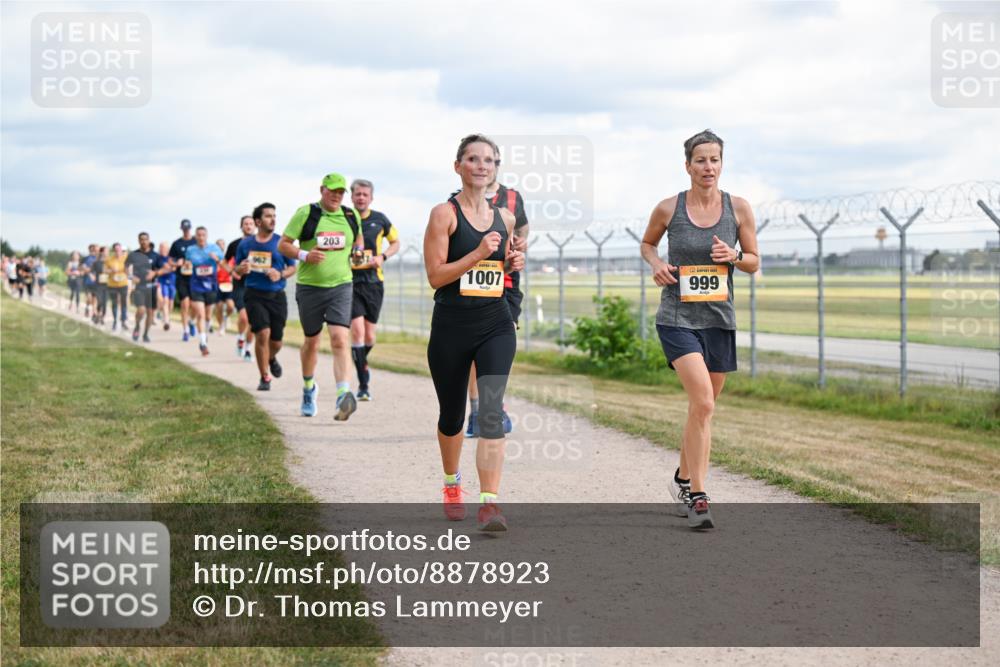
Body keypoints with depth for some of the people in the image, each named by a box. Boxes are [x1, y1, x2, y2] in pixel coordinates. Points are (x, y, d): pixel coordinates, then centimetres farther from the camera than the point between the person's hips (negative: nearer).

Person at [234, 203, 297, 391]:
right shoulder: (245, 244, 6)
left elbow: (293, 268, 9)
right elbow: (236, 272, 13)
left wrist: (281, 274, -11)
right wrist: (241, 269, -10)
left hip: (277, 296, 1)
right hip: (255, 295, -1)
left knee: (276, 340, 6)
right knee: (262, 334, -16)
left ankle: (271, 358, 43)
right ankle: (264, 377, -1)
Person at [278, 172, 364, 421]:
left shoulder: (351, 215, 7)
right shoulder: (306, 213, -4)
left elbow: (358, 238, 28)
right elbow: (282, 244, -3)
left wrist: (358, 250, 6)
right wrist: (304, 255, -19)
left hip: (341, 286, 1)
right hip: (309, 287, -1)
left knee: (340, 339, -17)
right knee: (312, 342, 12)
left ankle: (343, 395, -28)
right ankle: (308, 388, 38)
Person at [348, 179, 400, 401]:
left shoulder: (379, 219, 4)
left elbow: (395, 242, 17)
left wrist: (383, 256, -2)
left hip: (373, 281, 2)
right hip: (350, 281, -2)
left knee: (369, 337, 8)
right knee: (357, 331, -15)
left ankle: (362, 363, 40)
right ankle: (363, 384, -11)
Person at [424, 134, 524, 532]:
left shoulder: (504, 217, 10)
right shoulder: (444, 214, -5)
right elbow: (435, 276, -11)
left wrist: (513, 264, 2)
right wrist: (479, 253, -20)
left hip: (496, 325, 2)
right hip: (451, 327, -2)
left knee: (492, 409, -15)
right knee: (452, 414, 13)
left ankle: (489, 504, -20)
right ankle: (452, 483, 40)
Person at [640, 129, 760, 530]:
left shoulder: (738, 208, 0)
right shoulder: (668, 209, -3)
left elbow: (754, 263, 8)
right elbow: (647, 243, 15)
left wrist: (733, 256, -13)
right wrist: (655, 263, -5)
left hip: (719, 319, 3)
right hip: (677, 318, -3)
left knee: (702, 408, 14)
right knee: (703, 403, -20)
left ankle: (683, 479, 37)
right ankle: (697, 496, -14)